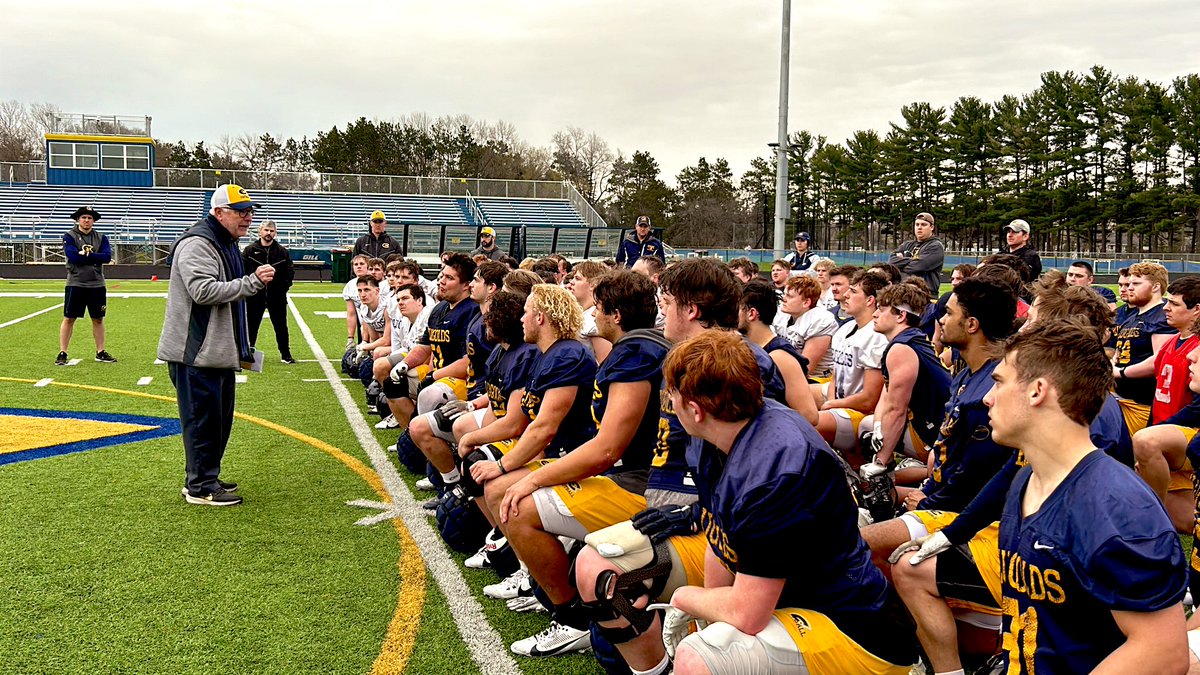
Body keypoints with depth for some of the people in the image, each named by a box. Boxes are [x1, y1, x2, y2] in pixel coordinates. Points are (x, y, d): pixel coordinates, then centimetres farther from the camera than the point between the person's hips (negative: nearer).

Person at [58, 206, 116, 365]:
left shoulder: (101, 237, 9)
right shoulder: (69, 236, -1)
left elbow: (107, 256, -7)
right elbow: (73, 257, -16)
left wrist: (85, 255, -14)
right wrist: (96, 258, -10)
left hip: (97, 285, 3)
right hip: (75, 284, -3)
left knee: (98, 319, 10)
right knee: (69, 319, 1)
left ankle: (100, 352, 18)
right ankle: (62, 353, 6)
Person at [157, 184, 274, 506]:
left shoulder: (227, 244, 19)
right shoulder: (196, 244, -15)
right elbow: (205, 291, -28)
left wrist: (241, 348, 26)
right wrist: (252, 282, -28)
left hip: (219, 352, 10)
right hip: (197, 353, -10)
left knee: (219, 418, 16)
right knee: (203, 419, -5)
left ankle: (208, 478, 28)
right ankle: (200, 487, 4)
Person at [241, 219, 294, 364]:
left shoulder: (283, 251, 4)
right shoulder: (250, 250, 1)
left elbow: (289, 272, 6)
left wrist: (284, 287, -5)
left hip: (277, 297, 1)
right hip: (255, 296, -1)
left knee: (281, 327, 7)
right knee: (251, 326, 8)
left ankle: (285, 355, 17)